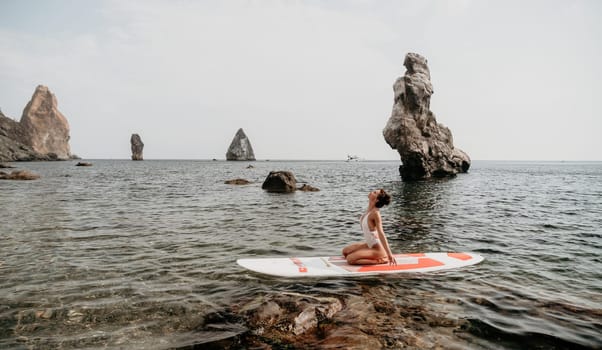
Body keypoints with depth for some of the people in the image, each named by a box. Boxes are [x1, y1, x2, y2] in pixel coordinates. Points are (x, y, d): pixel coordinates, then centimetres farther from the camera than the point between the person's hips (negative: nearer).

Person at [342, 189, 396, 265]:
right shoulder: (369, 210, 1)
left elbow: (381, 234, -30)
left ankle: (379, 260, -8)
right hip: (370, 245, 9)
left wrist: (389, 254, -33)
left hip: (378, 249, -9)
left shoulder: (375, 213, -24)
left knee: (350, 259, -20)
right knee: (345, 251, 19)